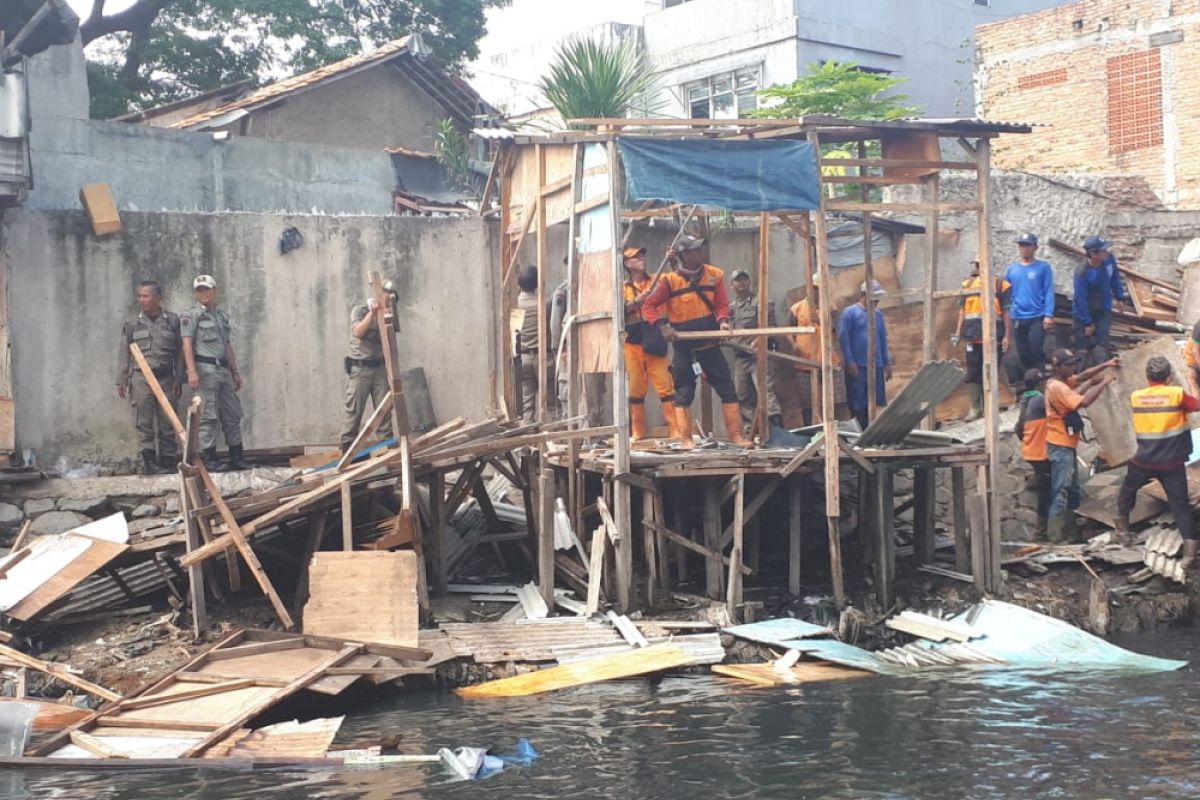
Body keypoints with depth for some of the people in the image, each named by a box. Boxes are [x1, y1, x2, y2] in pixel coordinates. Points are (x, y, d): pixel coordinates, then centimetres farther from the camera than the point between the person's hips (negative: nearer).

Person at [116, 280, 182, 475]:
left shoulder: (172, 321, 6)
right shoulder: (132, 324, 5)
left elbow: (179, 352, 7)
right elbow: (124, 354, 7)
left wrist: (178, 379, 4)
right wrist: (121, 381, 3)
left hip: (165, 377, 1)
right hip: (141, 378, -1)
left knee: (167, 423, 3)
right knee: (144, 424, -3)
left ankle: (167, 462, 10)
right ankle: (148, 462, 0)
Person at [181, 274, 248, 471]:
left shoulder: (223, 316, 20)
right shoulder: (191, 315, 0)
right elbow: (187, 344, -9)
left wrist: (235, 372, 20)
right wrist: (192, 372, -20)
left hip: (223, 370, 7)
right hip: (205, 368, -7)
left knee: (233, 414, 7)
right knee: (209, 416, -7)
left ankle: (237, 459, 12)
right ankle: (210, 460, -4)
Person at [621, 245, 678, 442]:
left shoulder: (657, 281, 12)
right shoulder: (623, 288, 12)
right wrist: (636, 302, -13)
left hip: (655, 341, -1)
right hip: (632, 343, 1)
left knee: (665, 385, -8)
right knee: (636, 389, 4)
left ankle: (675, 430, -9)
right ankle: (637, 433, 11)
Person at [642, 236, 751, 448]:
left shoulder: (713, 275, 0)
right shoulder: (670, 280, -10)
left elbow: (721, 303, 4)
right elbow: (648, 306, -6)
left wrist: (722, 320, -16)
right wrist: (663, 325, -19)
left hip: (709, 344, 3)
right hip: (684, 347, -3)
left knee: (727, 389, 4)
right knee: (684, 393, 4)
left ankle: (736, 434, 13)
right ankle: (685, 438, 14)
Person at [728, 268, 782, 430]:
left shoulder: (760, 302, 1)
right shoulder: (731, 307, 17)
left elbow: (770, 326, -6)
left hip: (758, 353, -6)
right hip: (739, 356, 6)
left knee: (765, 389, -18)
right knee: (742, 395, 8)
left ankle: (776, 427, -25)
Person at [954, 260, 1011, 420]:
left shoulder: (1000, 285, 2)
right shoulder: (968, 285, 13)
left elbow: (1007, 312, -1)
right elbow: (962, 310, 16)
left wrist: (1007, 335, -7)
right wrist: (958, 332, 8)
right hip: (973, 335, 3)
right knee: (973, 373, 0)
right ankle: (975, 409, 5)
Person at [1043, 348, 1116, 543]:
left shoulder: (1063, 382, 11)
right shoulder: (1057, 387, -19)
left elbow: (1083, 377, 16)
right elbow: (1084, 402, -26)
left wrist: (1105, 365, 3)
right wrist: (1103, 383, -16)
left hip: (1066, 445, 11)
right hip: (1060, 446, -11)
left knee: (1072, 491, 14)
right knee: (1061, 492, -12)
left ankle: (1068, 534, 19)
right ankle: (1055, 537, -12)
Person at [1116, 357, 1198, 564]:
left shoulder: (1135, 397, -2)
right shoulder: (1177, 394, -12)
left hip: (1144, 461, 2)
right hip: (1172, 463, -2)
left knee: (1128, 491, 28)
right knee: (1180, 504, 1)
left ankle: (1122, 531, 36)